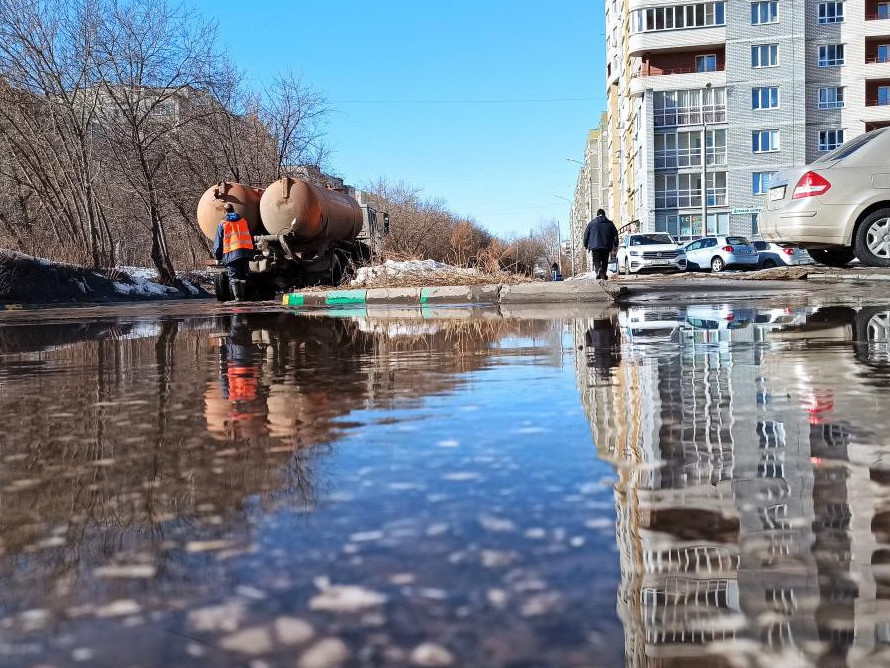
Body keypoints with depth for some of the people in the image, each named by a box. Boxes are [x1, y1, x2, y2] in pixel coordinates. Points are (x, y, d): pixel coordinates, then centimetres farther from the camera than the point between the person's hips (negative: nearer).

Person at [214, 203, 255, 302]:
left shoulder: (222, 224, 7)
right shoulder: (243, 221, 16)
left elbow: (218, 241, 6)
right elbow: (251, 238, 19)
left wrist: (218, 257, 11)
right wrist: (251, 252, 25)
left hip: (231, 253, -3)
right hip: (246, 251, 3)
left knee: (234, 276, -5)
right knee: (243, 276, 12)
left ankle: (238, 297, -17)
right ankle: (243, 296, 14)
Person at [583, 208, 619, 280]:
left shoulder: (591, 223, 7)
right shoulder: (610, 223, 11)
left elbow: (586, 234, 9)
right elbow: (615, 234, 10)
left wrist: (586, 245, 18)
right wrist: (615, 246, 13)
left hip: (595, 246, -2)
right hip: (606, 246, 2)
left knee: (596, 260, -1)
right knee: (605, 261, 11)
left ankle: (598, 269, -30)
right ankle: (603, 274, 4)